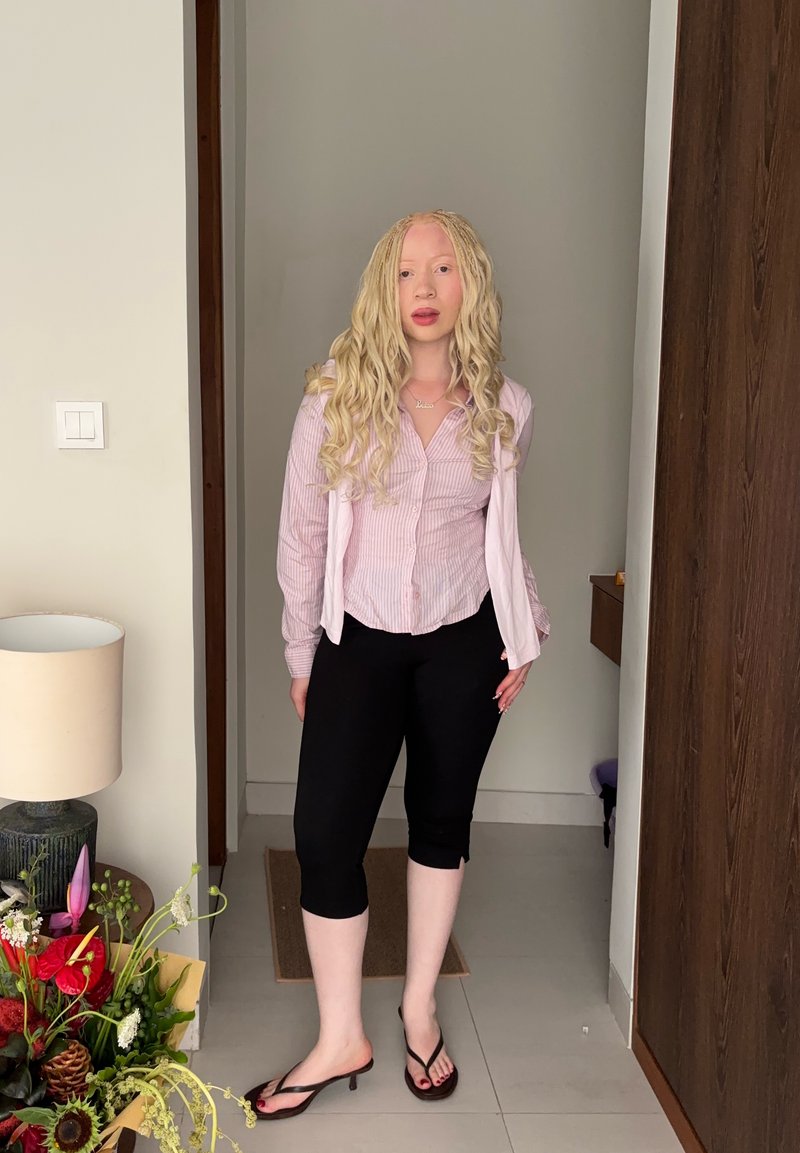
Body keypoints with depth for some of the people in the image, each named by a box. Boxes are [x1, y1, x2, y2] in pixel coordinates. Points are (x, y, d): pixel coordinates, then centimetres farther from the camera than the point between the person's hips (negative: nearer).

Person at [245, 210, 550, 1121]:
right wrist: (302, 655, 1)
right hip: (361, 641, -1)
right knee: (325, 832, -6)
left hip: (463, 644, 2)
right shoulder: (335, 400, -7)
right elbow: (301, 535, -1)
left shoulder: (503, 408, -1)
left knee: (441, 818, 13)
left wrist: (524, 635, 8)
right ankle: (341, 1038, 13)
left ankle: (420, 1006, 32)